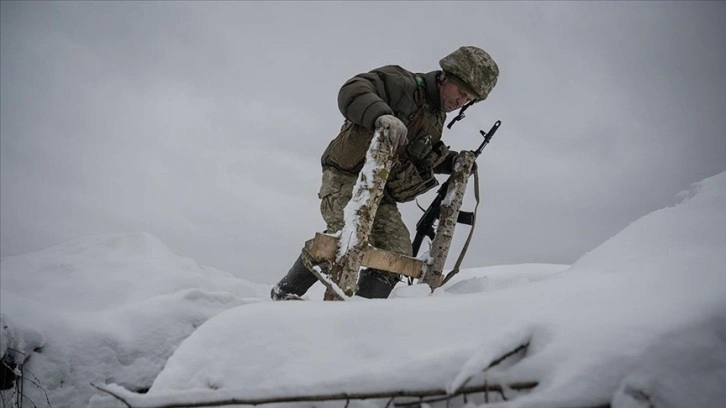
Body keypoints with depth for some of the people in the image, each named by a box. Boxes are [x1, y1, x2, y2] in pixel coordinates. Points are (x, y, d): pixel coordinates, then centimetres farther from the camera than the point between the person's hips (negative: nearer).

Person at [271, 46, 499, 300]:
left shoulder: (436, 118, 14)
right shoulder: (403, 85, -12)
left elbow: (425, 155, 29)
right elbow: (351, 91, -27)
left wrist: (453, 161, 10)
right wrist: (381, 114, -45)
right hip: (346, 175, -8)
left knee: (398, 253, -5)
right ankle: (286, 290, -10)